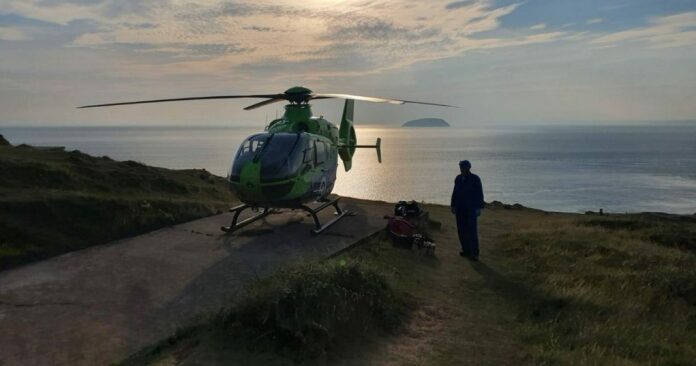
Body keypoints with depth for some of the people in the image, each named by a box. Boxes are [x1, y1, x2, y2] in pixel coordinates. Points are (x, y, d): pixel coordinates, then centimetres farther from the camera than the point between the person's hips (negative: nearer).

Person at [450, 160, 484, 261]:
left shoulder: (475, 179, -6)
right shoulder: (458, 178, 9)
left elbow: (479, 194, -7)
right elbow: (455, 193, 14)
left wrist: (479, 208, -11)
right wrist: (453, 206, 12)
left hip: (471, 209, -5)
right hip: (460, 209, 5)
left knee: (472, 231, -7)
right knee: (461, 230, 6)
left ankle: (474, 253, -4)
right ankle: (466, 251, 15)